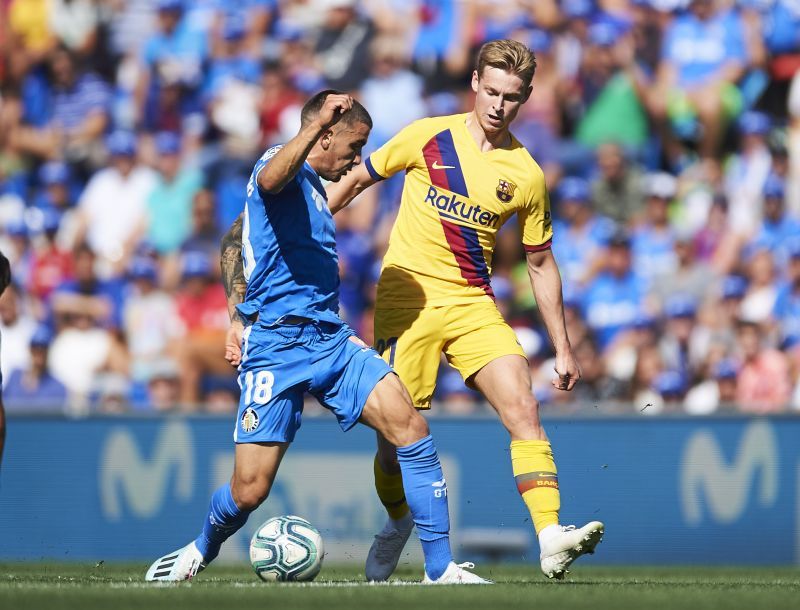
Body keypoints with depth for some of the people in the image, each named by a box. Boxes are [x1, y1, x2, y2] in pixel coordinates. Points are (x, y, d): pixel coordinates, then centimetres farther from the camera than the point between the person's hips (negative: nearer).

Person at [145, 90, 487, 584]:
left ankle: (441, 569, -11)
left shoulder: (313, 186, 21)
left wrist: (240, 314, 28)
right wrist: (317, 123, -46)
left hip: (331, 339, 8)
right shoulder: (284, 165, -6)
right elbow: (269, 179, -35)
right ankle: (202, 551, 27)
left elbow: (233, 242, 32)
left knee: (410, 426, -14)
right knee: (250, 490, -7)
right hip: (276, 346, -8)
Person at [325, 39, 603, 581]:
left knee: (522, 406, -17)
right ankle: (398, 524, 26)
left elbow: (541, 263, 10)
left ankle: (552, 538, -26)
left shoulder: (527, 176, 1)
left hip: (473, 304, 1)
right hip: (406, 296, -1)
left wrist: (563, 348, 10)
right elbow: (356, 181, 11)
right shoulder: (427, 137, -3)